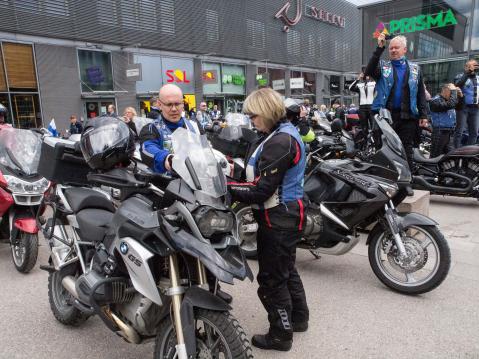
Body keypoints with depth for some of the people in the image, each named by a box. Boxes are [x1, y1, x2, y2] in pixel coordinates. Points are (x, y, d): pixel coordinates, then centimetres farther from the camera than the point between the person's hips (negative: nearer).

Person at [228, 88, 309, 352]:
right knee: (286, 269, 24)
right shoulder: (284, 132, 11)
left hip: (278, 219, -11)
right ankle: (298, 317, 42)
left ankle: (280, 335, 21)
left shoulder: (279, 141, -22)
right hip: (285, 214, 11)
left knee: (271, 278, 4)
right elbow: (258, 174, 10)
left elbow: (261, 190, -26)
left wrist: (226, 187, -21)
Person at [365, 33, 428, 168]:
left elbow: (421, 93, 13)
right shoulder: (382, 65, 9)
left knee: (407, 151, 5)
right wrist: (379, 48, -18)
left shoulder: (415, 68, 14)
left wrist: (423, 115, 5)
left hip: (407, 116, 2)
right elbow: (368, 72, -14)